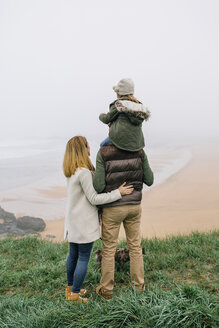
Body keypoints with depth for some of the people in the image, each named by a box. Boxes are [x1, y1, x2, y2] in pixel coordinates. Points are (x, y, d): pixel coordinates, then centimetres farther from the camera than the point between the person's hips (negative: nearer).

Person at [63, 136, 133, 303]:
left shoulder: (71, 171, 6)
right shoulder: (84, 172, -23)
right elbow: (94, 199, -20)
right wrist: (118, 193, -16)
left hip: (73, 221, 9)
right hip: (84, 223, -9)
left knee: (73, 255, 20)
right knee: (84, 258, 4)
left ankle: (70, 288, 35)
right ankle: (75, 294, 15)